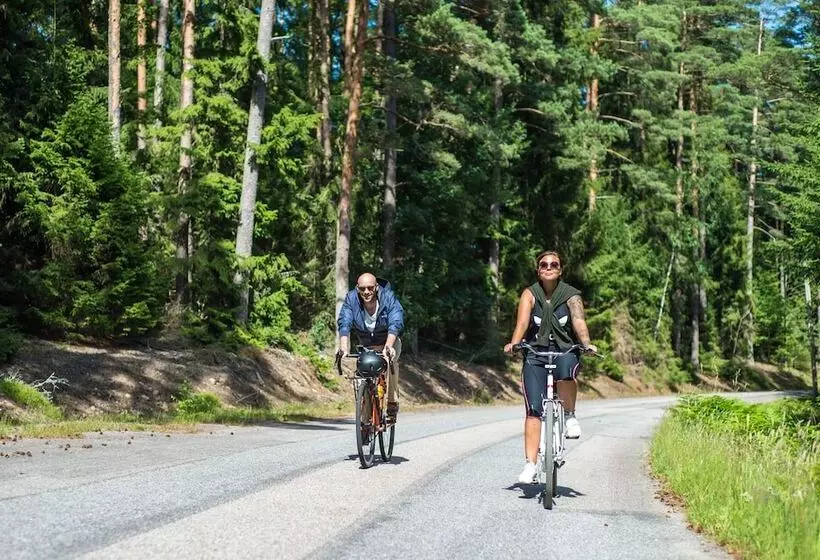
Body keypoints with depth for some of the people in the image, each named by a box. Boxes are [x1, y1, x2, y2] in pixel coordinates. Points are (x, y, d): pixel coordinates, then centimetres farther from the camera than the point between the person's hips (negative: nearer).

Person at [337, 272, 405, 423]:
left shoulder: (388, 297, -26)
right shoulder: (351, 299, -21)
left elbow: (395, 324, -37)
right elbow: (344, 324, -30)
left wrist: (388, 347, -52)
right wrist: (344, 347, -47)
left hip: (388, 342, -3)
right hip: (366, 345, 3)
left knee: (390, 361, -27)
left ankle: (392, 404, -21)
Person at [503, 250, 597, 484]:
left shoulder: (571, 295, 0)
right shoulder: (530, 294, 1)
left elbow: (578, 320, -16)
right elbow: (522, 321, -13)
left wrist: (586, 344, -35)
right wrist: (514, 343, -33)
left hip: (565, 351, -1)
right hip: (536, 353, 1)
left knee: (566, 371, -38)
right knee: (534, 409, -12)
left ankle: (570, 416, -11)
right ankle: (530, 464, -9)